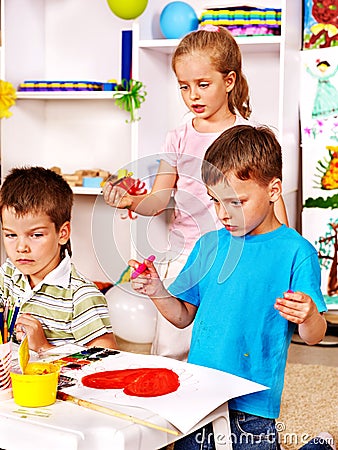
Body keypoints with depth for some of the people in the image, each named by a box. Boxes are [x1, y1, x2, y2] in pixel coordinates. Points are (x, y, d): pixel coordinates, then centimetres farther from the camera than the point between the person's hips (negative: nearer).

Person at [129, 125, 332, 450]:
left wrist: (308, 316, -30)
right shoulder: (209, 245, 6)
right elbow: (184, 316, 12)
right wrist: (157, 292, -5)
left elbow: (313, 337, -9)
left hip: (251, 409, -5)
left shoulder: (295, 252, -9)